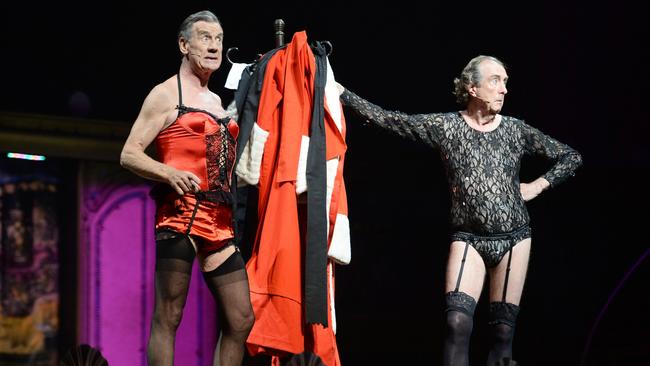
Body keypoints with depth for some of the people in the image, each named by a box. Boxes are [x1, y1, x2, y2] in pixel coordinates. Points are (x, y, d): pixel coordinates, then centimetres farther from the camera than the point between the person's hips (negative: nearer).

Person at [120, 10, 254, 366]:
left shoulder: (219, 102, 24)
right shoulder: (167, 94, 4)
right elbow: (129, 154, -3)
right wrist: (172, 175, -19)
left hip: (220, 219, 7)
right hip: (180, 212, -7)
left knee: (241, 319, 1)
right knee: (168, 316, -9)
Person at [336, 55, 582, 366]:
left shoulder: (516, 131, 3)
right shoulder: (444, 127, -1)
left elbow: (571, 157, 12)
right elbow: (385, 118, -3)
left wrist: (538, 185, 1)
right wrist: (341, 93, -5)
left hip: (513, 238, 1)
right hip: (468, 238, -1)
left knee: (503, 330, 0)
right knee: (458, 322, -17)